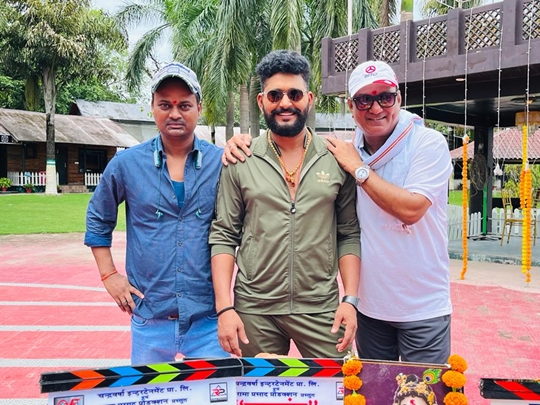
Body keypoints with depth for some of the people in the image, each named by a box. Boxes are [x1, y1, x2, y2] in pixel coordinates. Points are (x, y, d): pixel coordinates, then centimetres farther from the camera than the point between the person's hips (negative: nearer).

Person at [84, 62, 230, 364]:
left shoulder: (222, 162, -3)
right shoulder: (127, 164, 0)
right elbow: (98, 220, 13)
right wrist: (109, 275, 8)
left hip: (209, 317, -1)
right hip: (150, 316, 2)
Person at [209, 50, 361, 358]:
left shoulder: (337, 161, 1)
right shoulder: (240, 162, 0)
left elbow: (350, 235, 4)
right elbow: (223, 237, 0)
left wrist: (350, 299, -4)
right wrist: (224, 308, -6)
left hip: (321, 309, 0)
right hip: (254, 310, 0)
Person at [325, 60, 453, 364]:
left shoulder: (429, 143, -13)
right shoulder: (349, 151, 1)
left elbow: (410, 209, -25)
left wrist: (359, 169, -17)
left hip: (422, 308, -4)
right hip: (370, 304, 5)